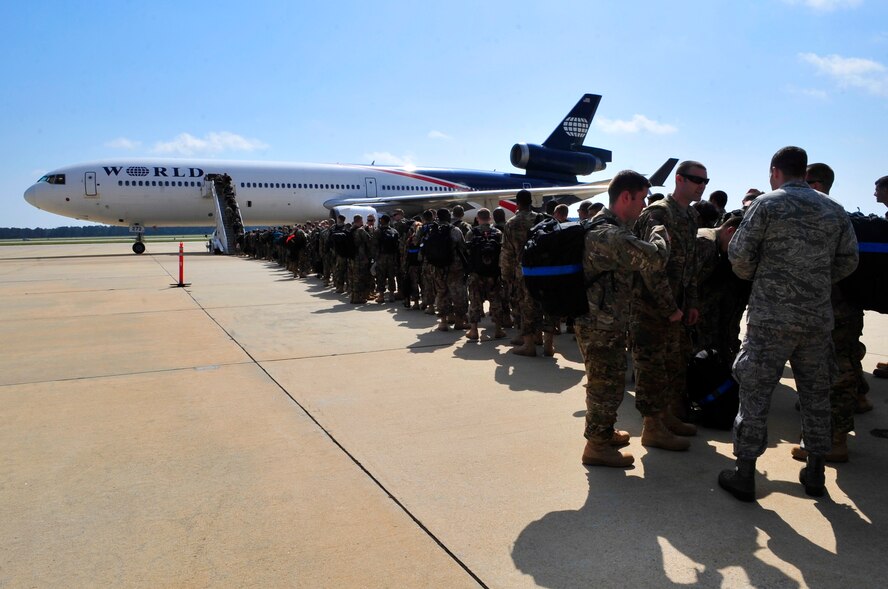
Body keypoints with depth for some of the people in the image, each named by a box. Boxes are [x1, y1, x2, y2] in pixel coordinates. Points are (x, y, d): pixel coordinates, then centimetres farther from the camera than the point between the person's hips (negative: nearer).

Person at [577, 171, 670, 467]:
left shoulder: (608, 227, 12)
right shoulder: (609, 234, -25)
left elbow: (636, 257, 24)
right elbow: (655, 257, -26)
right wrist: (659, 233, -7)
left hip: (606, 322, 11)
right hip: (600, 325, -11)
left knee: (609, 381, 22)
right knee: (607, 384, 1)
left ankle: (604, 431, 38)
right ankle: (596, 446, 14)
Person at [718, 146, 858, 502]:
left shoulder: (767, 204, -5)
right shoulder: (834, 210, 9)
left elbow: (739, 255, -7)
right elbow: (848, 261, 10)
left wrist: (751, 276, 12)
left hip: (771, 315, -4)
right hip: (818, 316, 5)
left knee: (755, 392, 2)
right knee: (816, 393, 15)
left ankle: (744, 473, 7)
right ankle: (815, 472, 26)